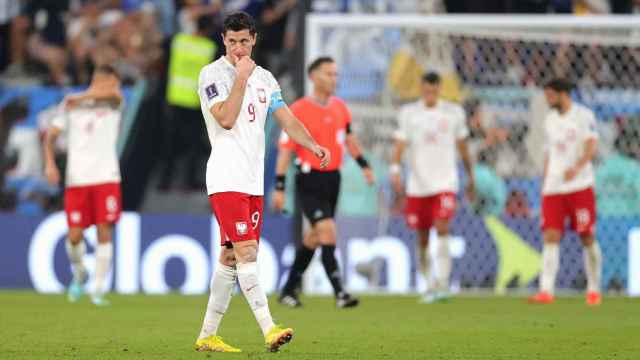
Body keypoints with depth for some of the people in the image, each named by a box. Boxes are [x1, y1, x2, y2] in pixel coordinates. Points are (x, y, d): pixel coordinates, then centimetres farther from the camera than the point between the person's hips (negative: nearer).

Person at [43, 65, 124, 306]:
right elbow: (51, 134, 9)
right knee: (75, 235, -5)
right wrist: (50, 163, -5)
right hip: (77, 179, 0)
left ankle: (98, 290, -2)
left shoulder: (114, 104, 6)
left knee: (104, 232, -8)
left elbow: (113, 94, -18)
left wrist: (82, 97, -15)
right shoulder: (70, 105, 7)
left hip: (106, 179, 0)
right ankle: (79, 273, 26)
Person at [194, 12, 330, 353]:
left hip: (253, 181, 7)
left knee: (231, 257, 8)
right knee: (246, 253, -16)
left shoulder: (264, 78, 16)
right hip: (226, 179, -7)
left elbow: (286, 119, 8)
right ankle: (269, 330, -24)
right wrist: (241, 78, -15)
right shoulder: (213, 74, -4)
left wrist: (313, 145, -9)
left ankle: (207, 335, 15)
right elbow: (226, 119, -16)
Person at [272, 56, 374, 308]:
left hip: (332, 180, 7)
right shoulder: (298, 110, -11)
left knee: (314, 237, 12)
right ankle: (339, 293, -18)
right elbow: (285, 149, -10)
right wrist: (279, 187, -11)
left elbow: (349, 138, 23)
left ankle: (289, 290, 25)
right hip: (310, 181, -7)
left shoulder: (340, 107, 7)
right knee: (328, 231, -18)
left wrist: (364, 164, 16)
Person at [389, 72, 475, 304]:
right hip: (418, 184, 1)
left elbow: (462, 147, 15)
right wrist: (395, 169, -19)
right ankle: (430, 286, 20)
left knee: (442, 228, -20)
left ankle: (443, 282, -22)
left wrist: (470, 176, 20)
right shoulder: (409, 113, 3)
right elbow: (400, 144, -2)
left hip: (445, 182, -1)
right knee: (422, 239, 6)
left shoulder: (453, 112, 5)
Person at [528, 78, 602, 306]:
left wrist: (577, 167, -32)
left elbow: (592, 146, -15)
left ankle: (594, 289, 13)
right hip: (553, 188, 5)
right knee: (550, 237, -8)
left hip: (580, 186, -5)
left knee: (587, 238, 0)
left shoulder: (583, 115, -3)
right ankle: (546, 291, -15)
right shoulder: (550, 120, 16)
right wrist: (544, 184, 18)